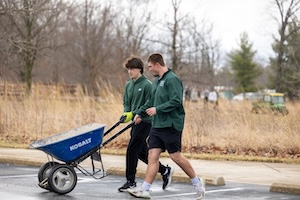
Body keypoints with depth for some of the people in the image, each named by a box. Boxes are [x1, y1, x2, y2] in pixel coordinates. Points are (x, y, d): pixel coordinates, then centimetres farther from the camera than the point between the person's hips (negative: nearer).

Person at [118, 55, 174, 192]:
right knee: (142, 152, 12)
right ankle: (165, 170, 26)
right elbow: (126, 103, 16)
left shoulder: (147, 85, -12)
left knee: (132, 150, -9)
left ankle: (131, 181, 0)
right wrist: (126, 113, -4)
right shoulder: (128, 85, 11)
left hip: (144, 121, -8)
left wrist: (133, 114, -19)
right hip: (135, 122, 8)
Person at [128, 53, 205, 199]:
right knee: (152, 155, 1)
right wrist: (140, 113, 26)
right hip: (157, 125, 8)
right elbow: (151, 101, 27)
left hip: (171, 125, -8)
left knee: (175, 156, -3)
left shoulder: (172, 79, -13)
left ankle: (197, 182, 14)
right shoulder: (157, 81, 15)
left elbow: (176, 101, -22)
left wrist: (157, 109, -20)